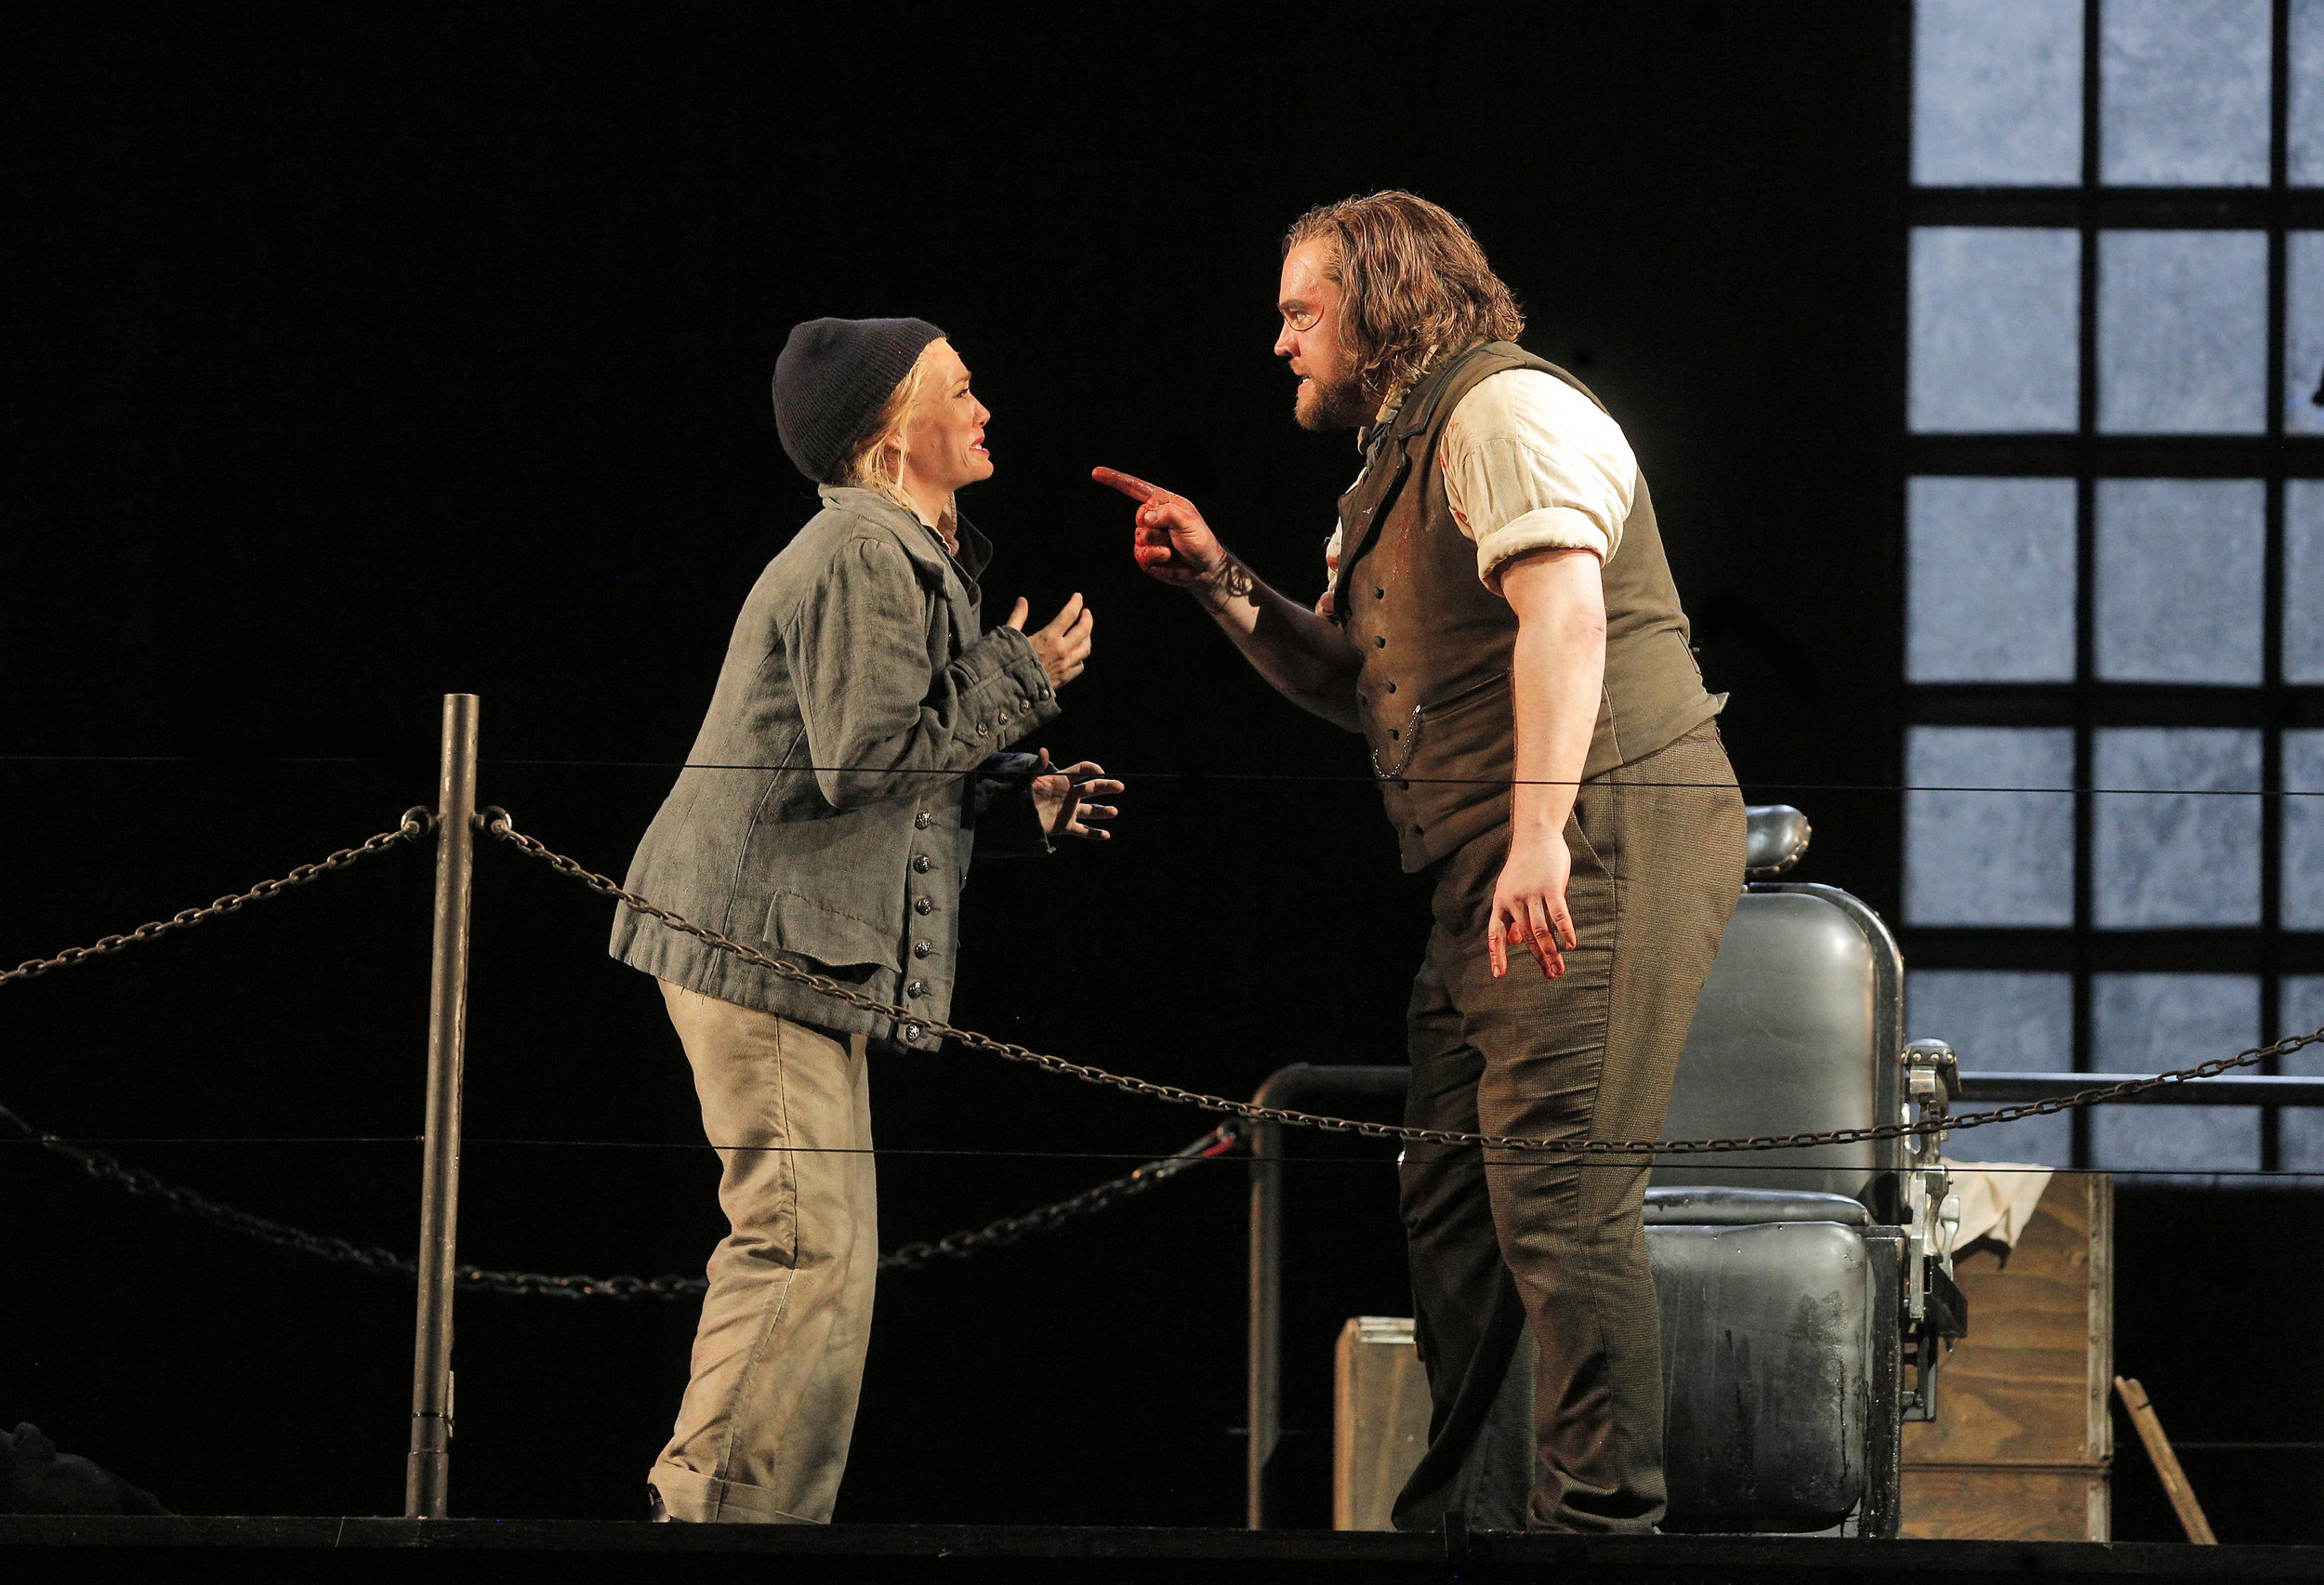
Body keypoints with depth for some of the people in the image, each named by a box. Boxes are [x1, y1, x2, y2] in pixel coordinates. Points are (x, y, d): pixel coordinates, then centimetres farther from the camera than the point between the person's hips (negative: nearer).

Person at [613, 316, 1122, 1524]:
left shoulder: (911, 560, 22)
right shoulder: (864, 559, -13)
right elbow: (867, 755, -21)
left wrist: (1018, 806, 12)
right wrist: (1022, 681, -11)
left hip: (784, 946, 11)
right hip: (773, 943, -11)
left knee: (790, 1252, 12)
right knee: (810, 1252, -14)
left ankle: (712, 1515, 15)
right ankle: (726, 1512, -13)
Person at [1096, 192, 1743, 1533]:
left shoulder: (1505, 408, -7)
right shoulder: (1405, 457, 24)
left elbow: (1564, 614, -21)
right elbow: (1361, 687, 29)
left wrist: (1539, 831, -31)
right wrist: (1222, 582, 15)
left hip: (1604, 837, -11)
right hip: (1497, 877, 11)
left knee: (1559, 1190, -15)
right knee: (1449, 1191, 12)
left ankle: (1603, 1512, -14)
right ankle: (1437, 1514, 19)